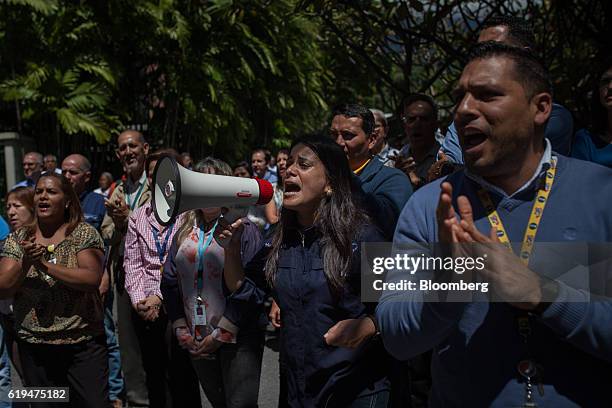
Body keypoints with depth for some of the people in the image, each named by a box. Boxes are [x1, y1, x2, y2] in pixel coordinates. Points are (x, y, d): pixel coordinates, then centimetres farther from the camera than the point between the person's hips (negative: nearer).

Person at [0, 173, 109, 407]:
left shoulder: (84, 234, -3)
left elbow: (92, 279, -17)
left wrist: (45, 264, -21)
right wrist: (25, 264, -19)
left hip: (84, 343, -3)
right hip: (34, 344, 3)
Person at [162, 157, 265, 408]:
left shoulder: (244, 229, -6)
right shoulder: (184, 232, 10)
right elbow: (170, 281, 10)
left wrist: (222, 333, -15)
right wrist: (181, 329, 1)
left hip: (238, 338, -5)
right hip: (197, 341, 5)